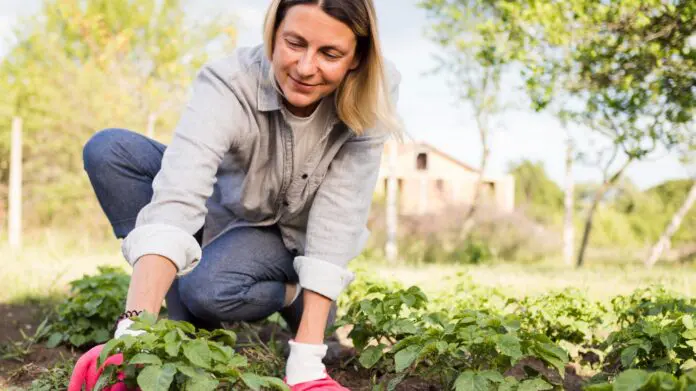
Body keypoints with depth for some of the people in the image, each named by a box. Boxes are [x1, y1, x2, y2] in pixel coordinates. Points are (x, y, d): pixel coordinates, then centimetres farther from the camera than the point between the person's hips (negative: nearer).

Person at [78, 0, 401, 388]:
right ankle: (191, 327, -16)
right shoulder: (229, 84, -32)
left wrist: (307, 355, -37)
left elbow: (339, 217, -30)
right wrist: (135, 329, -58)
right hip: (228, 211, 2)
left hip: (292, 236, -1)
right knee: (109, 149, -25)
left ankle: (297, 297, 0)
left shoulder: (374, 94, -27)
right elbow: (176, 199, -45)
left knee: (206, 289, -34)